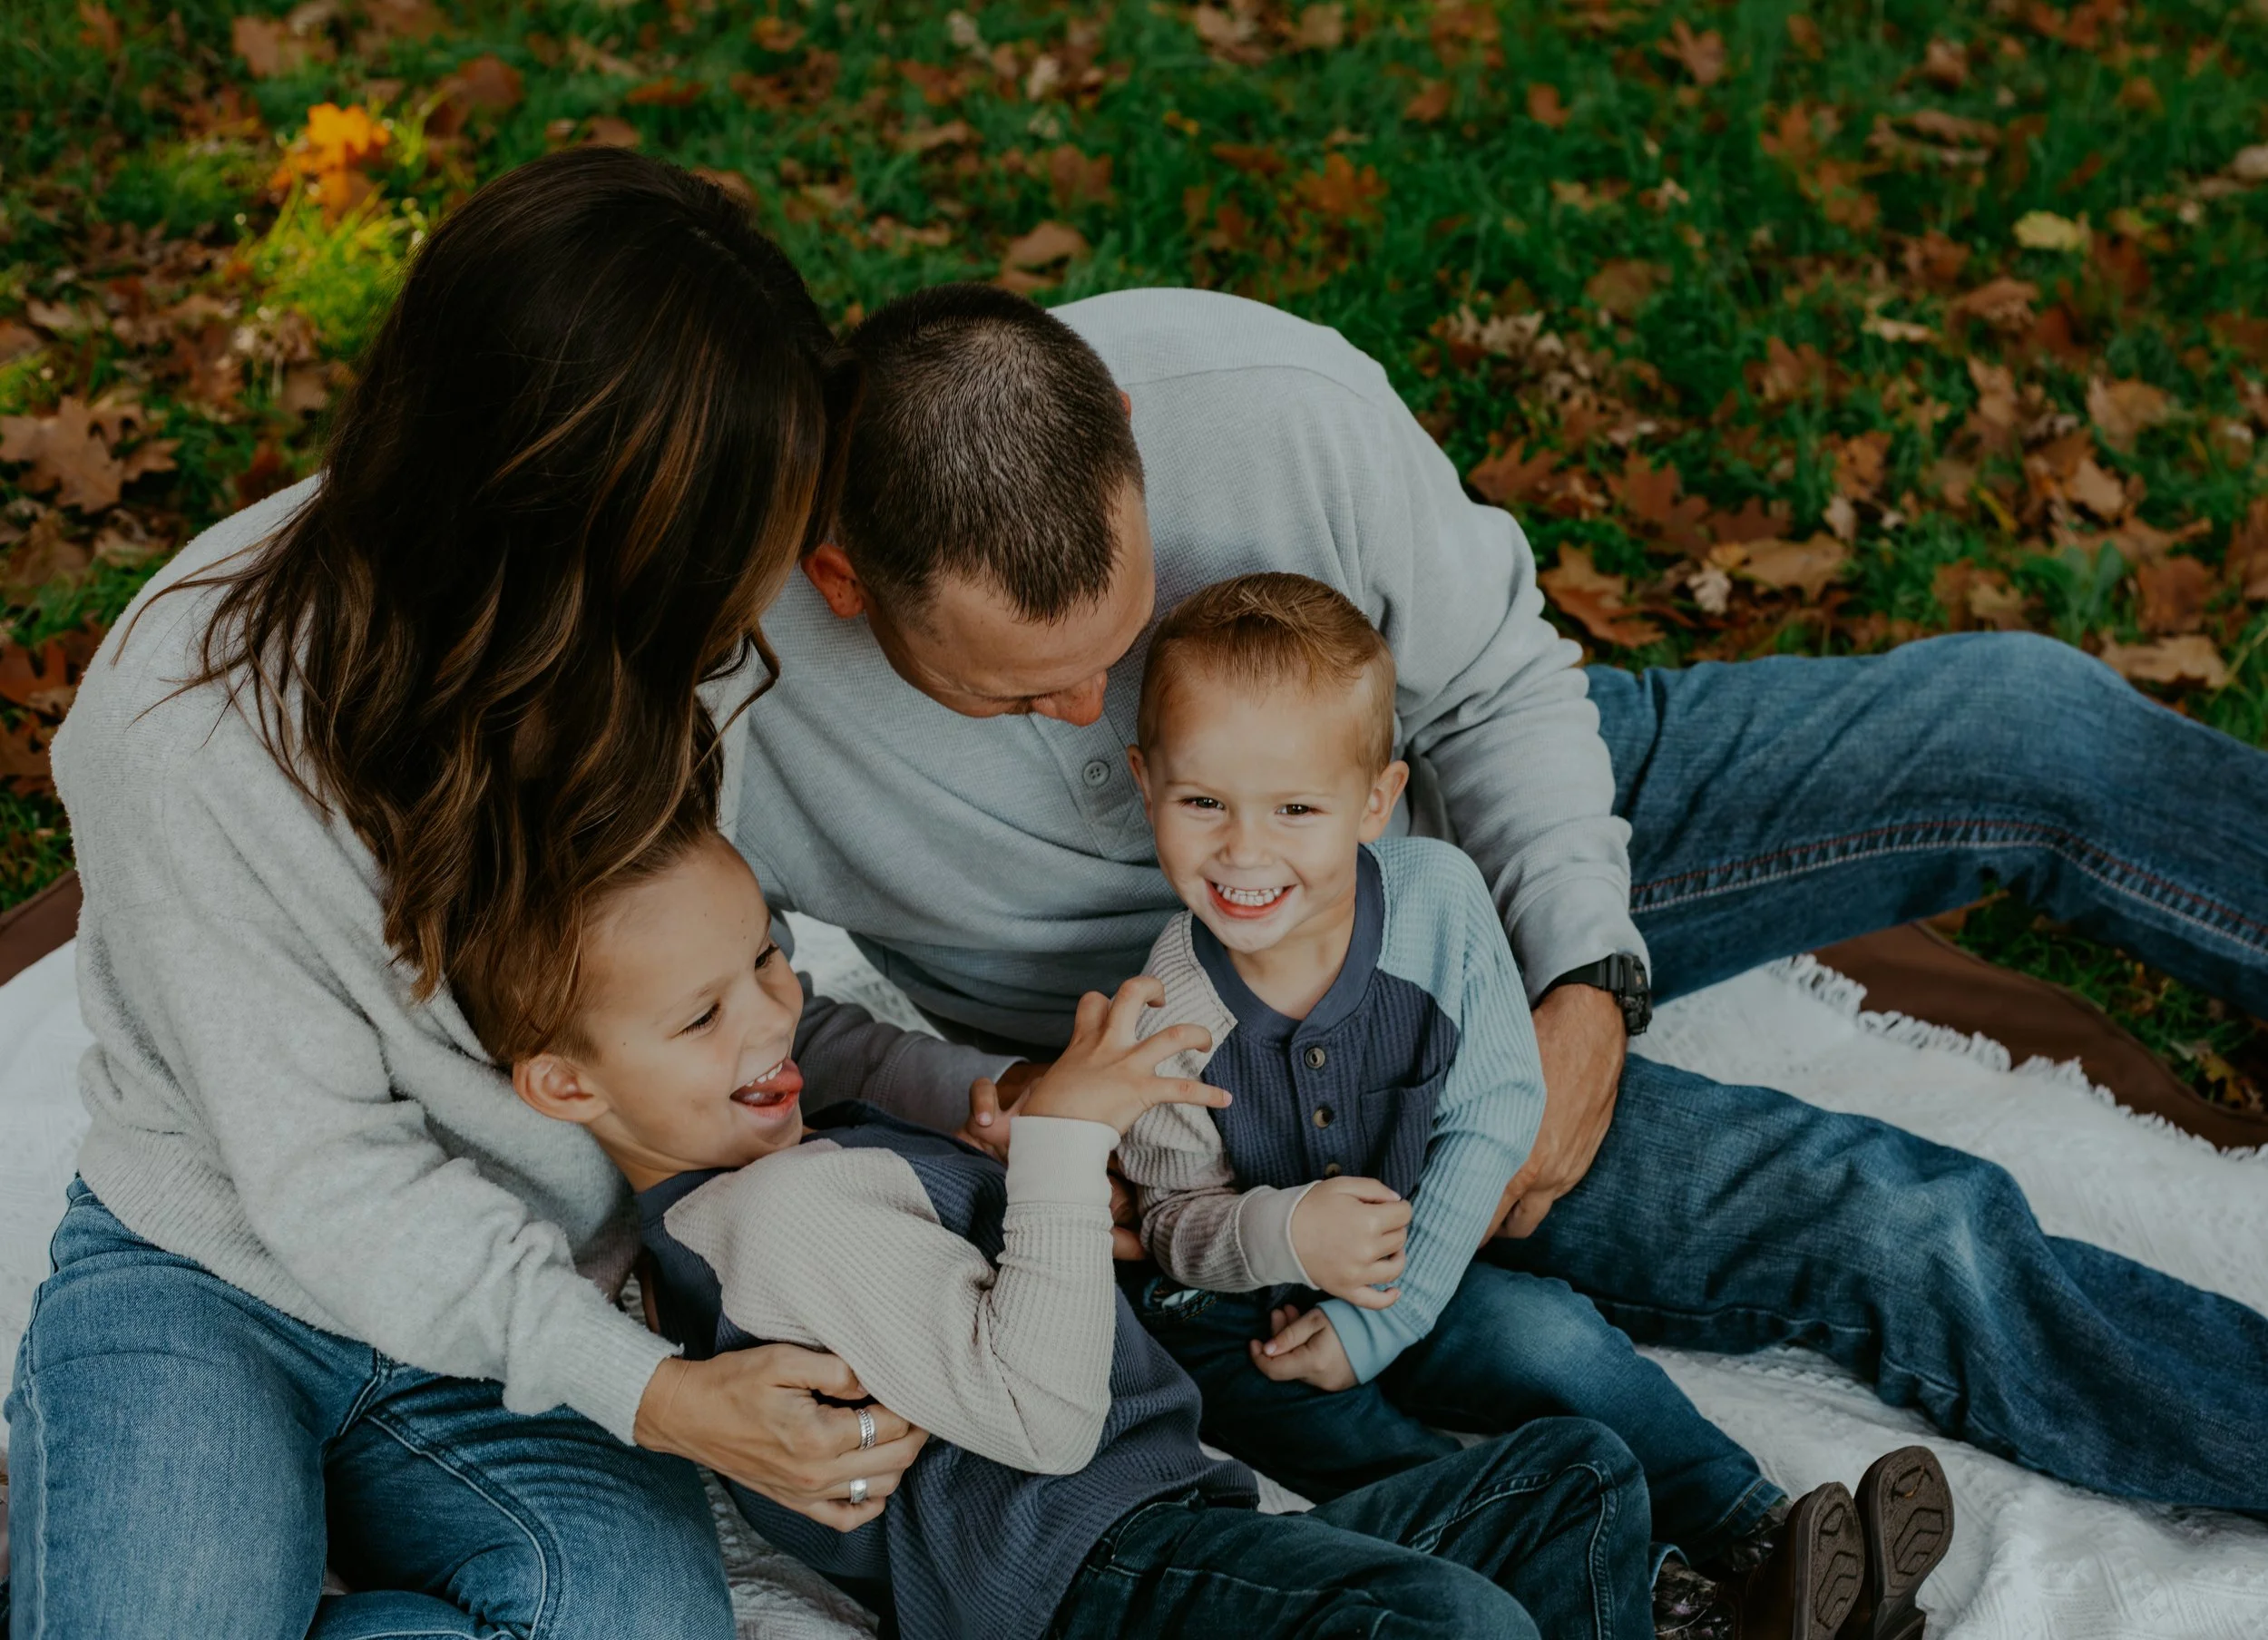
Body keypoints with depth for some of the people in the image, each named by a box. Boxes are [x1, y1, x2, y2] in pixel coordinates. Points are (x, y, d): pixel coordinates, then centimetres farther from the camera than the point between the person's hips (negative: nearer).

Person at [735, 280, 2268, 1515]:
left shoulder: (1278, 404, -27)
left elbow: (1496, 684, -9)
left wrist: (1589, 983, -19)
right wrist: (972, 1119, -27)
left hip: (1482, 818, 3)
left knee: (2029, 721, -8)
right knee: (1901, 1236, -19)